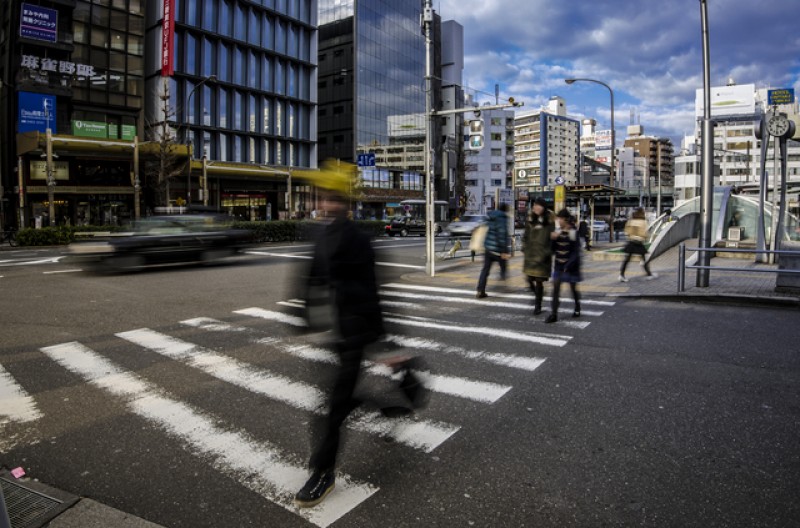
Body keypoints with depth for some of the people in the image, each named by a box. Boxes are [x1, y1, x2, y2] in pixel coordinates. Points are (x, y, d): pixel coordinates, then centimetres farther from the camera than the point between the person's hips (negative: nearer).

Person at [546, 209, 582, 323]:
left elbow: (576, 252, -11)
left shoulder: (573, 233, -9)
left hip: (570, 266, -4)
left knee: (573, 288, 10)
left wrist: (568, 266, -18)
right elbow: (553, 250, 8)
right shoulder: (558, 232, 5)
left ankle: (577, 309, 34)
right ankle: (554, 314, -4)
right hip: (558, 265, 4)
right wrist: (553, 239, -10)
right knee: (556, 287, -5)